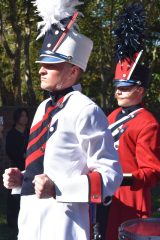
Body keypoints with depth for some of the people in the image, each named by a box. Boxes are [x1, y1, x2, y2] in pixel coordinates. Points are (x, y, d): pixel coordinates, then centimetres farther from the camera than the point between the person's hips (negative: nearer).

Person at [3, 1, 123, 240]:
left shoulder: (85, 111, -12)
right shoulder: (43, 108, 13)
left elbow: (110, 174, -15)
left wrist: (57, 189, -24)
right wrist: (21, 179, 5)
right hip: (31, 219, 8)